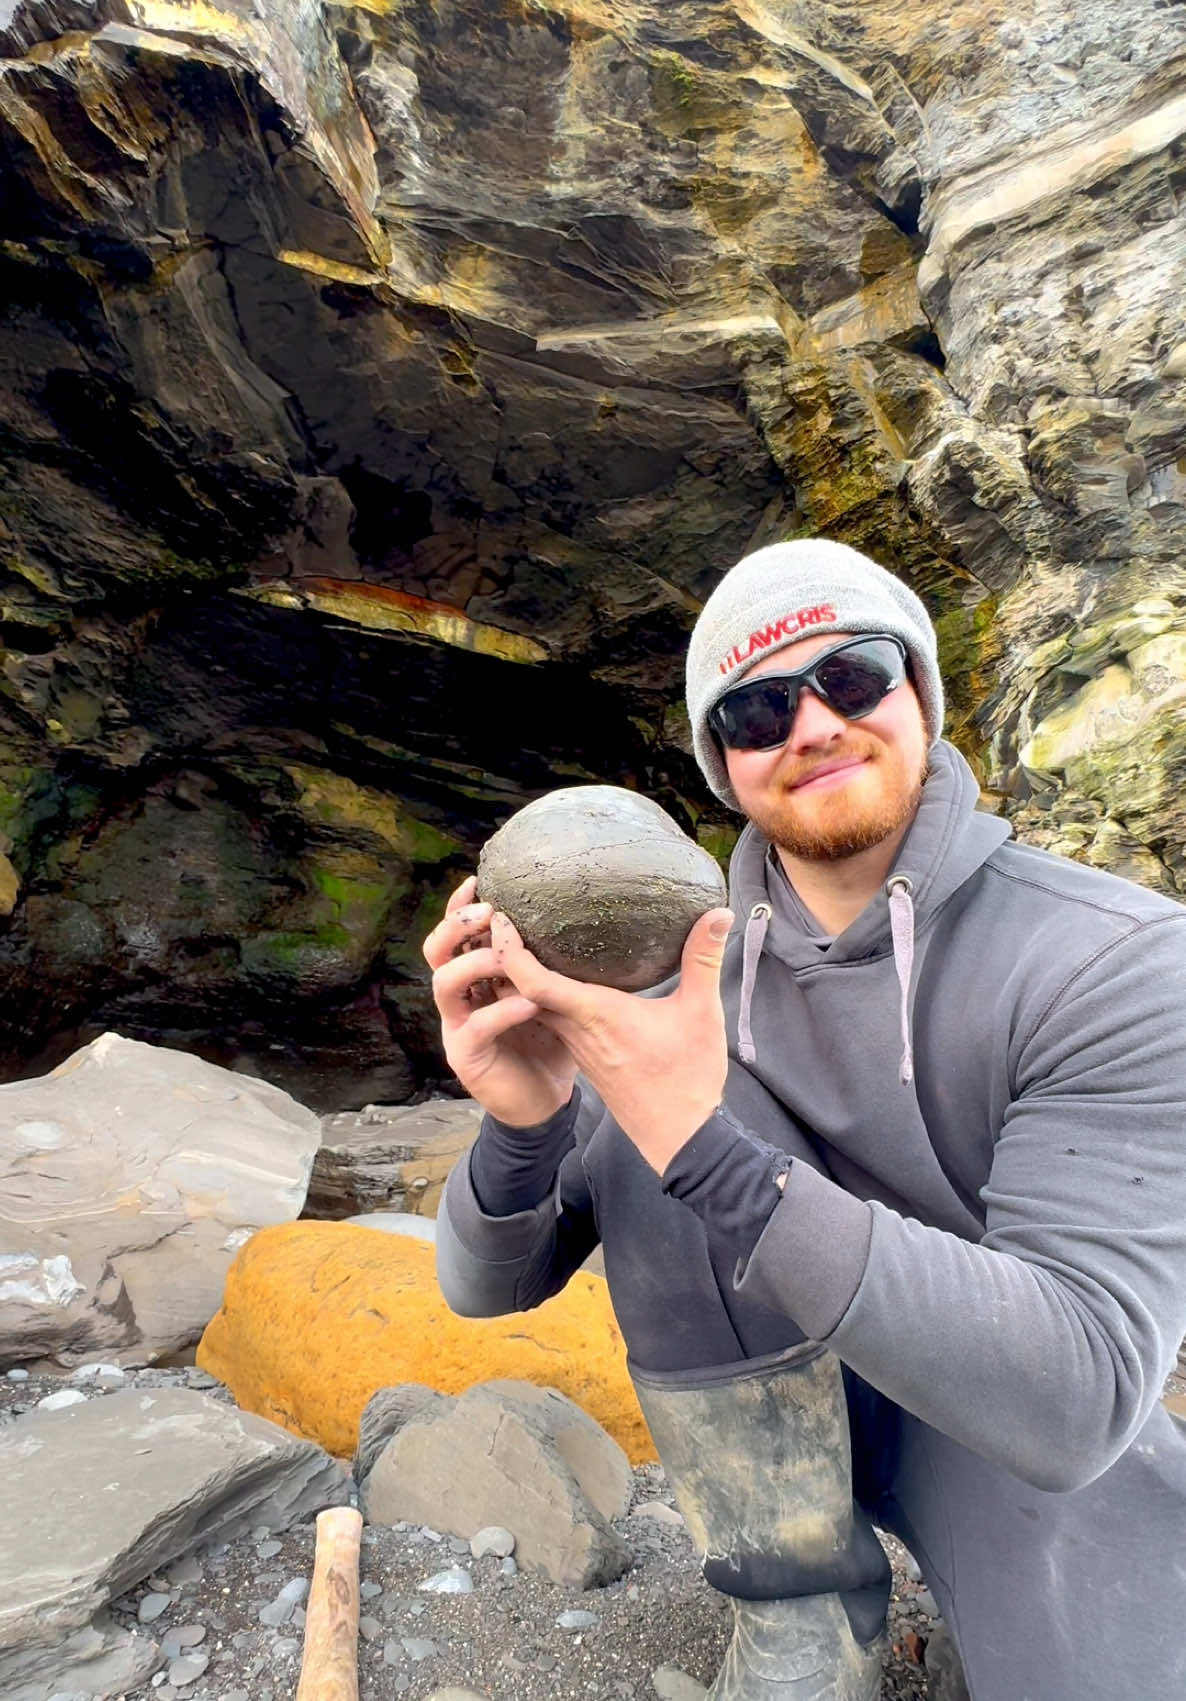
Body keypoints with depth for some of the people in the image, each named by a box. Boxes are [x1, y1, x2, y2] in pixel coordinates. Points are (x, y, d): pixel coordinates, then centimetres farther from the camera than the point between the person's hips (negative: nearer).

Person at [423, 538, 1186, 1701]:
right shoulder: (668, 968, -13)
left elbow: (1077, 1396, -30)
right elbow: (489, 1286, -11)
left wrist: (710, 1156, -42)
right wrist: (526, 1127, -35)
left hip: (1022, 1421, -2)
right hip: (769, 1390, 3)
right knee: (636, 1120, -25)